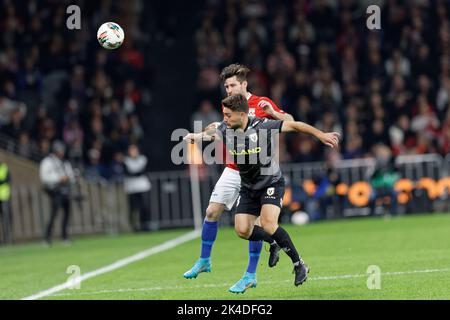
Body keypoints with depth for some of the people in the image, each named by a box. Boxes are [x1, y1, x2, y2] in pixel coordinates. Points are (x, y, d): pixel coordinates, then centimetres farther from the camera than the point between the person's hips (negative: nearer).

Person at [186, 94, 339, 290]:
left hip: (271, 183, -5)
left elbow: (293, 125, -16)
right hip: (248, 187, 5)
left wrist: (320, 135, -17)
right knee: (242, 230, -5)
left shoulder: (262, 127, -20)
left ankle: (299, 264, -8)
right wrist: (197, 136, -38)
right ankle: (273, 242, 28)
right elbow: (213, 135, -17)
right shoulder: (226, 129, -5)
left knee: (268, 224, -24)